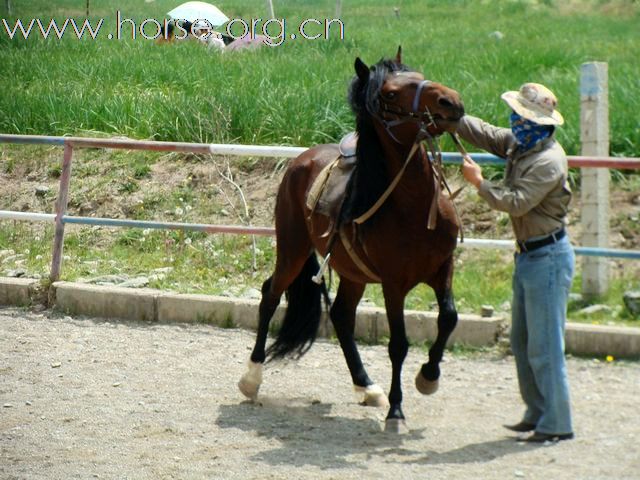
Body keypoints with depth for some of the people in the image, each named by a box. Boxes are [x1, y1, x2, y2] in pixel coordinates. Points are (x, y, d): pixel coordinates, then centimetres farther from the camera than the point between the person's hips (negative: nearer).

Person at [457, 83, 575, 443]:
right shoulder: (518, 144, 6)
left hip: (548, 257, -10)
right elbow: (482, 132, 14)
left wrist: (479, 182, -13)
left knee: (545, 346, -7)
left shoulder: (549, 161, -21)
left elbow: (515, 203, -25)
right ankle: (537, 413, 24)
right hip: (528, 256, 10)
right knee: (522, 343, 16)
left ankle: (557, 424, -2)